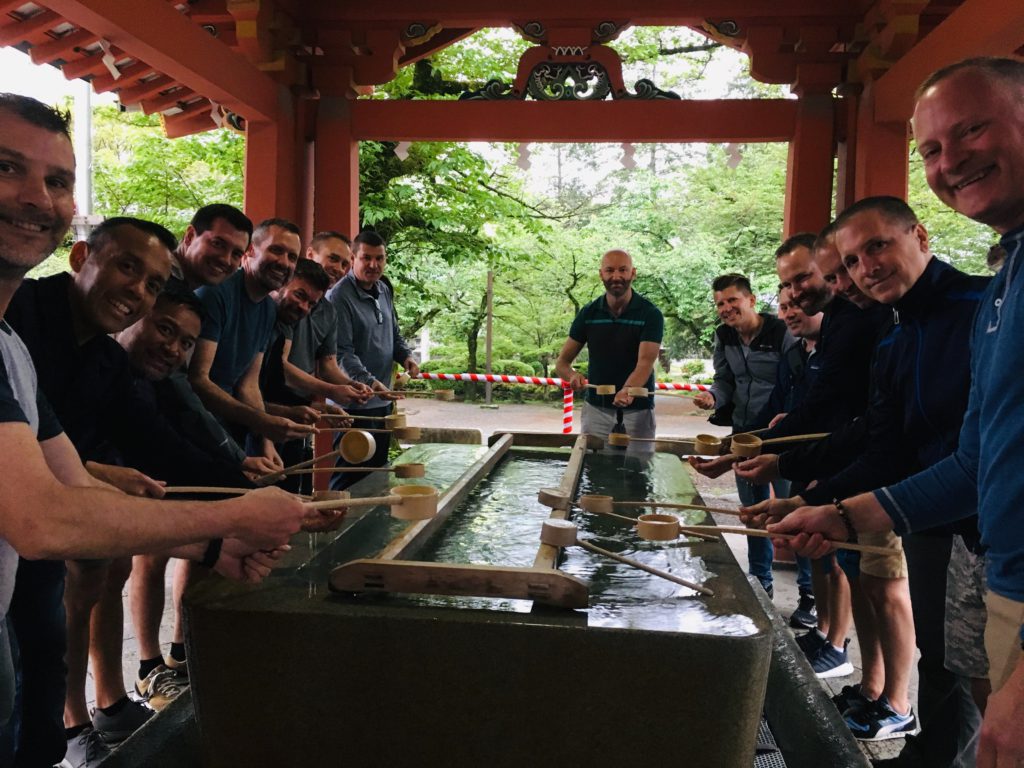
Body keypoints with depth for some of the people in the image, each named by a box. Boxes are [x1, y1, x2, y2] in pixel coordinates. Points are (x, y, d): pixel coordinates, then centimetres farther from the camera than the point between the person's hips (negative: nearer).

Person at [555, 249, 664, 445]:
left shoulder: (650, 314, -8)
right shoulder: (588, 314, 1)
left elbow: (645, 363, -20)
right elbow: (562, 363, 3)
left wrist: (627, 391, -39)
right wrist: (573, 376, -20)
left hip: (637, 410, -2)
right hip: (596, 409, 2)